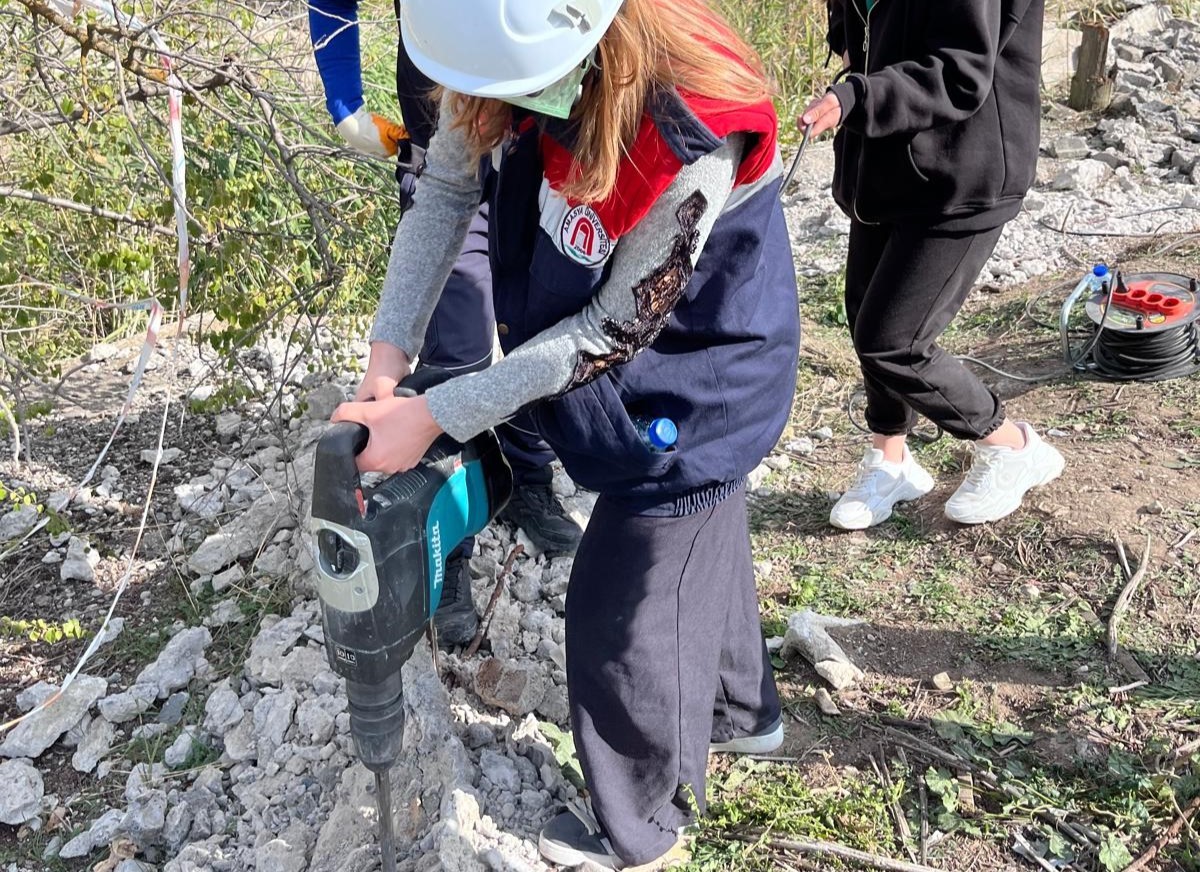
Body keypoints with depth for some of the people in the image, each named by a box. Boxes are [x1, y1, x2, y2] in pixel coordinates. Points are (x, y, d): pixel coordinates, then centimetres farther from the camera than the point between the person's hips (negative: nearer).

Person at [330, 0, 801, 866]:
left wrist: (435, 414, -24)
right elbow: (446, 188, -6)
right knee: (696, 539, 26)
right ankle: (741, 711, 55)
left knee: (621, 609, 5)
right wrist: (389, 352, -12)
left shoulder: (693, 142, -39)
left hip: (692, 386, -7)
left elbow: (613, 329, -28)